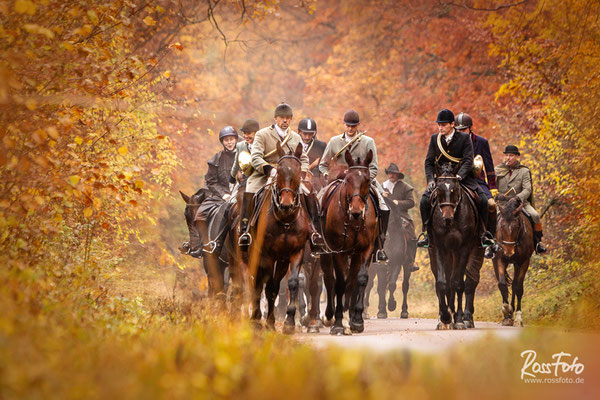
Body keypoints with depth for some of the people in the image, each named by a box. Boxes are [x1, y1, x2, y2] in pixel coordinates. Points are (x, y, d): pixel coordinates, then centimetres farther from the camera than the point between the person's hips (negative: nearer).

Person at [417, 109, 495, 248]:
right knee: (425, 200, -21)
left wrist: (459, 176, -30)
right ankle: (425, 233, -8)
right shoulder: (435, 138, 2)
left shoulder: (464, 138, -6)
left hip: (463, 177, -2)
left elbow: (468, 161, -14)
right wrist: (430, 179, -14)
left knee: (483, 200, -20)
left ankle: (485, 233, -5)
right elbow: (429, 162, 3)